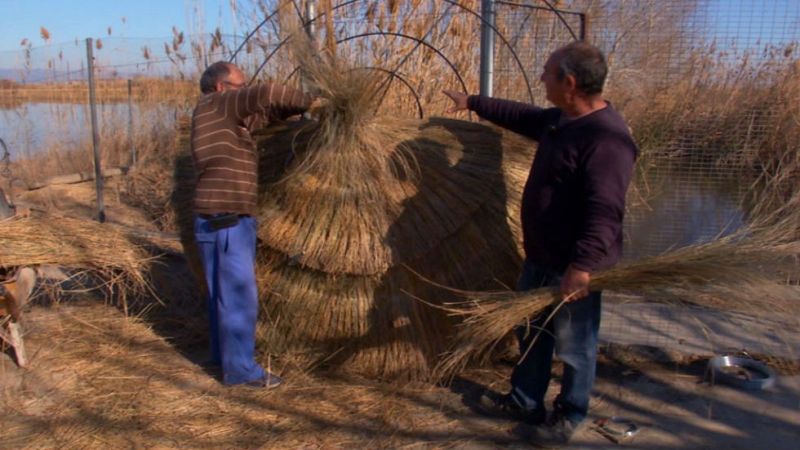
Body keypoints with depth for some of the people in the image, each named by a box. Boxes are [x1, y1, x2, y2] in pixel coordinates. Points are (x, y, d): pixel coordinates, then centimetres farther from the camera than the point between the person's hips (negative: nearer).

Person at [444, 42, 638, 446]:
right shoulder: (559, 118, 6)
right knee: (531, 333, 20)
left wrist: (583, 264, -38)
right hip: (540, 257, 10)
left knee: (574, 344, 9)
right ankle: (525, 402, 38)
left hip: (575, 266, -10)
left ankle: (570, 416, 29)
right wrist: (472, 103, 33)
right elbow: (521, 115, 27)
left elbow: (604, 211, -32)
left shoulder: (606, 138, -25)